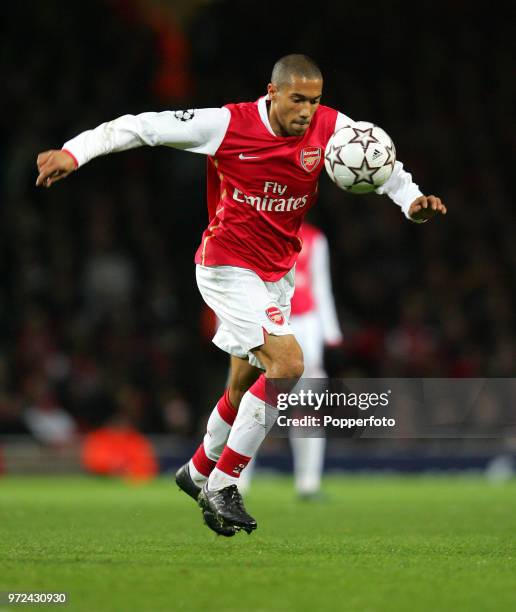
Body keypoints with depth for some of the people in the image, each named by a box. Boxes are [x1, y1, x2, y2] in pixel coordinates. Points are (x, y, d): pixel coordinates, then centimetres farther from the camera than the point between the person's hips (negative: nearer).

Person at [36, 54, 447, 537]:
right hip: (229, 268, -6)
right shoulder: (228, 125, -19)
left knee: (245, 387, 17)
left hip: (278, 274, 6)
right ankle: (222, 486, -11)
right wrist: (74, 151, -21)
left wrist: (410, 199, -11)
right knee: (287, 364, -22)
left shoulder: (330, 128, -8)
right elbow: (143, 126, -15)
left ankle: (199, 471, 42)